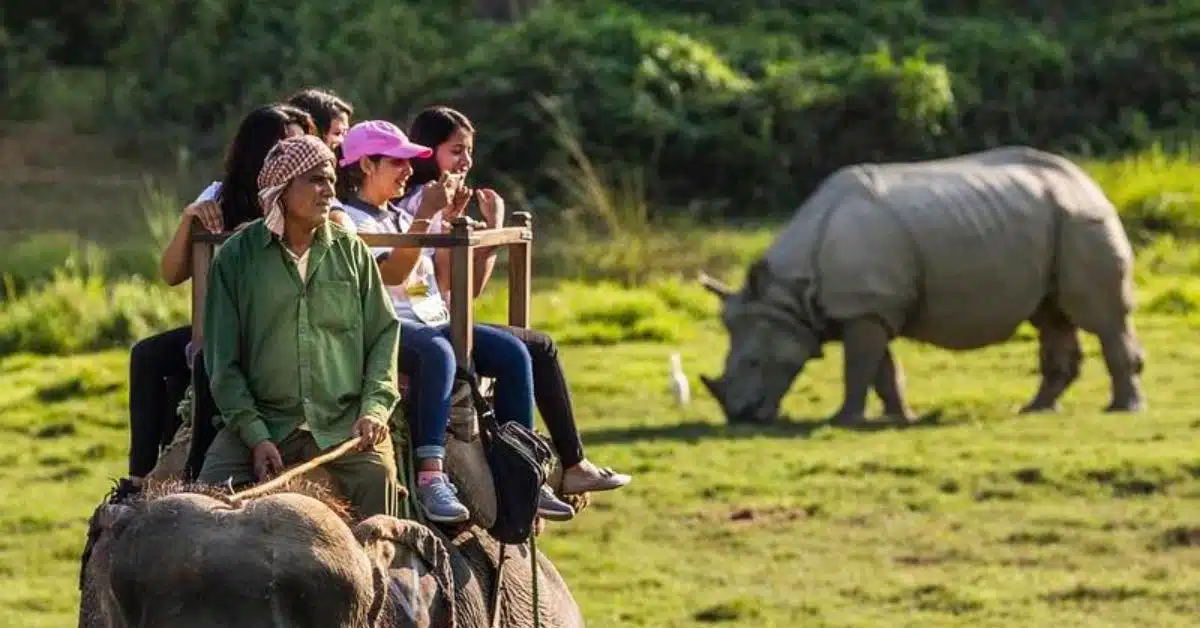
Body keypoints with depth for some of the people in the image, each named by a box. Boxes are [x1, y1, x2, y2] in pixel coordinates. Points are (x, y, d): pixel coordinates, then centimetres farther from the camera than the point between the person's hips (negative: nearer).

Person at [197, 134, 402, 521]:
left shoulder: (349, 250, 12)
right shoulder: (237, 256, 5)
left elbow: (383, 333, 11)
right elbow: (222, 359, 2)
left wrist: (374, 408, -5)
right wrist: (255, 434, -9)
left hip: (344, 421, 0)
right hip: (263, 420, 0)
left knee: (378, 476, -29)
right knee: (213, 488, -24)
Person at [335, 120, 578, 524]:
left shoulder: (401, 219, 26)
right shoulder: (350, 219, 0)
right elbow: (391, 273, -15)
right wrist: (425, 216, -15)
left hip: (432, 322, 8)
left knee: (512, 352, -12)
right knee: (437, 353, -39)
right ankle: (431, 477, -51)